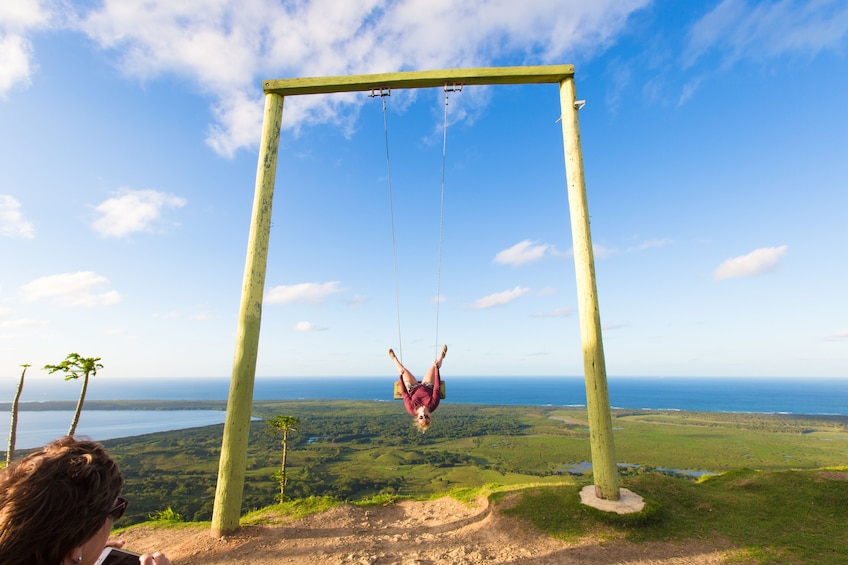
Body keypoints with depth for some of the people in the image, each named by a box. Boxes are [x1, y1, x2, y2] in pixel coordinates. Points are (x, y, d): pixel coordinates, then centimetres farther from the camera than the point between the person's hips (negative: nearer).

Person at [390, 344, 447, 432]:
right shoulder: (432, 406, -42)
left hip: (413, 388, 0)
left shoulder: (411, 409, -41)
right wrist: (437, 367, -34)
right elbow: (437, 388, -37)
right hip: (427, 387, 1)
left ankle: (394, 358, 43)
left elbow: (404, 393, -29)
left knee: (402, 370, 8)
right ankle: (441, 356, 42)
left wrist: (401, 376, -21)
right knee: (434, 367, 6)